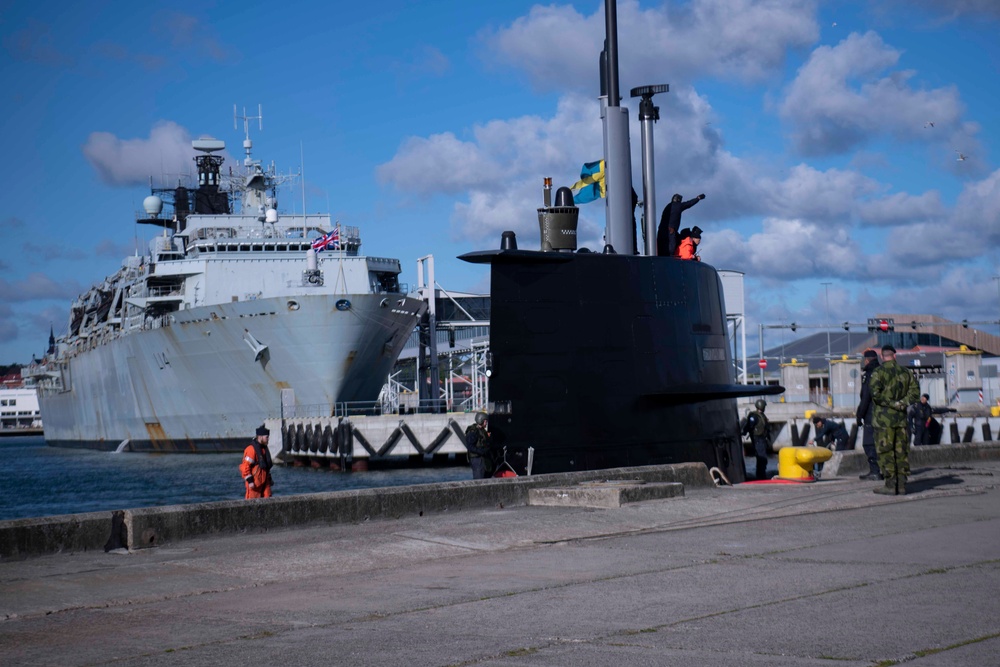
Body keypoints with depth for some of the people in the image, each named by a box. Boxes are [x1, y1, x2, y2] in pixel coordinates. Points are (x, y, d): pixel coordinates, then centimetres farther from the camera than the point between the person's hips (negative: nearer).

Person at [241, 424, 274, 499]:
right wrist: (250, 481, -20)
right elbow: (244, 466, -19)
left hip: (264, 481, 8)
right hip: (254, 482, -8)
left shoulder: (264, 448, 13)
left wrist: (269, 479, 22)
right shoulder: (251, 449, -16)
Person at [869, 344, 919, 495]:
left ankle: (890, 485, -5)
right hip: (901, 416, 5)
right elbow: (915, 390, 4)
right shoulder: (905, 372, 9)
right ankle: (902, 485, 7)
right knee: (901, 450, 8)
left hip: (884, 416, -5)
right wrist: (902, 402, -2)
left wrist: (890, 403, -7)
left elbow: (875, 393, -17)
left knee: (885, 450, -2)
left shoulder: (878, 372, -6)